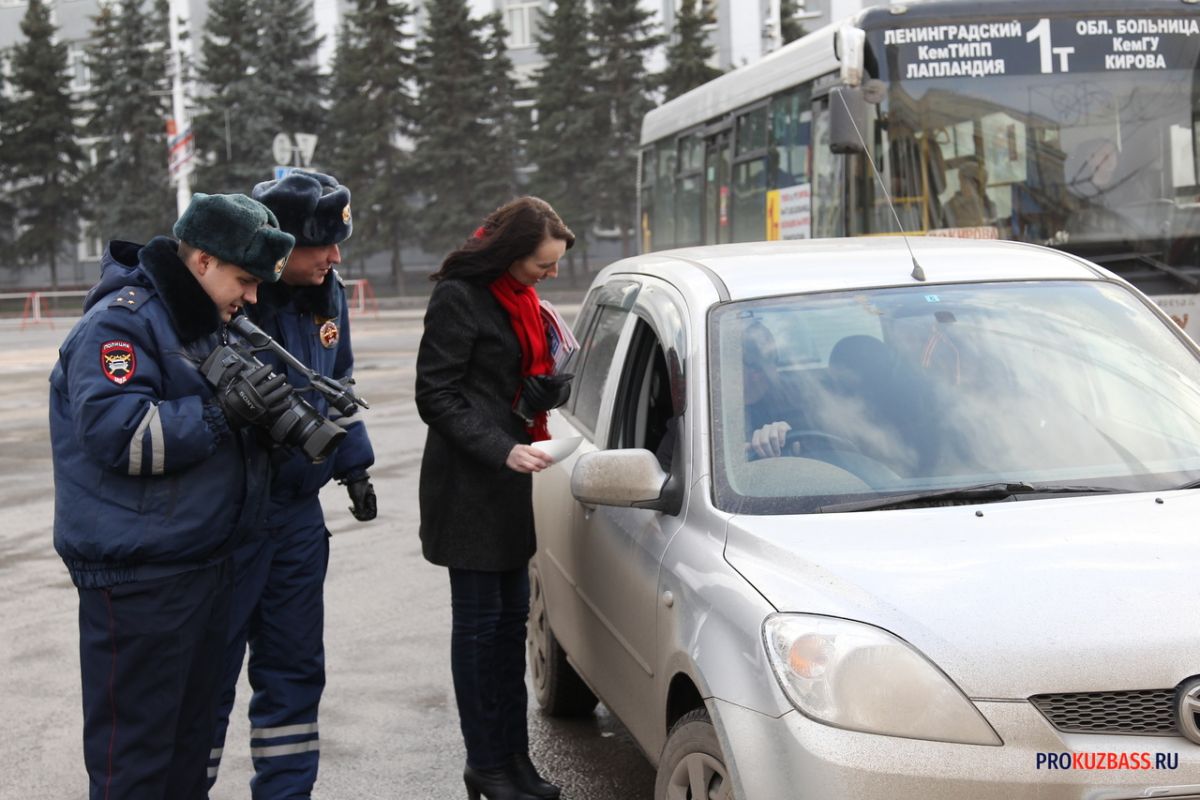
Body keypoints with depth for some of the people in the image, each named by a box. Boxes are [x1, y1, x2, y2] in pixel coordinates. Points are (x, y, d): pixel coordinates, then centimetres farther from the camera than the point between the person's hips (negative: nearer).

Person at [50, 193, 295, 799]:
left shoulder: (205, 323, 14)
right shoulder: (120, 321, -15)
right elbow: (115, 432, -25)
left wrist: (276, 411, 5)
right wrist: (222, 411, -24)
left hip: (205, 561, 9)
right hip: (138, 573, -9)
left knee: (192, 729, 18)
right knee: (135, 746, -1)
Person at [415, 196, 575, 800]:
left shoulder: (520, 299, 11)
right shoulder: (459, 297, -14)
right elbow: (435, 397, -16)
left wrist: (547, 388, -3)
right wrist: (504, 450, -23)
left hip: (509, 480, 9)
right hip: (469, 484, -9)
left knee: (511, 618, 12)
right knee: (480, 621, -1)